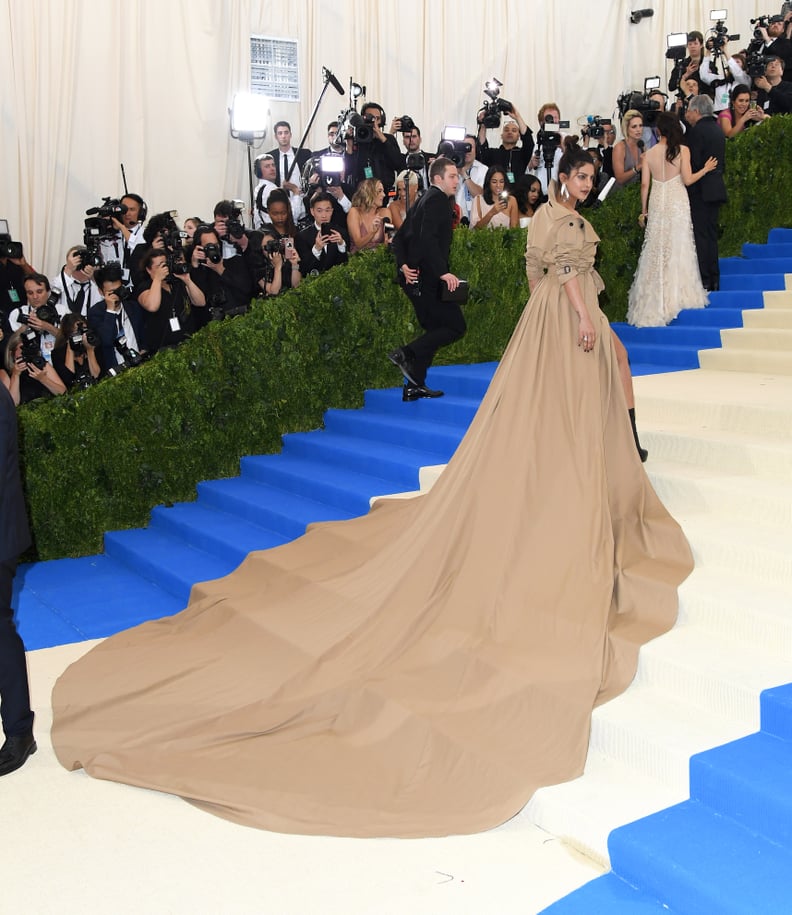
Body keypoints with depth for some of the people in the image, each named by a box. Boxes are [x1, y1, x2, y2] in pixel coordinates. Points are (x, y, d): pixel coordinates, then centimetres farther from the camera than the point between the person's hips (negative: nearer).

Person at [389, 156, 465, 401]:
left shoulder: (426, 200, 21)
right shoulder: (438, 200, -9)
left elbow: (400, 237, 18)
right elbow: (428, 239, -24)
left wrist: (404, 265, 5)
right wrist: (443, 272, -26)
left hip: (415, 278, 10)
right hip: (428, 279, -10)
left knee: (434, 329, 15)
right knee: (456, 326, -6)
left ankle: (414, 386, 15)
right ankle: (406, 354, -12)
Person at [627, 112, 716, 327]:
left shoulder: (650, 153, 1)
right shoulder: (682, 150, -5)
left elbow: (644, 184, 1)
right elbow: (687, 180, -8)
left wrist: (643, 210, 11)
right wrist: (705, 169, 9)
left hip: (657, 203, 2)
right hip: (677, 203, -2)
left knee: (656, 248, 9)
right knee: (677, 247, 5)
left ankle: (656, 299, 13)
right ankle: (677, 295, 8)